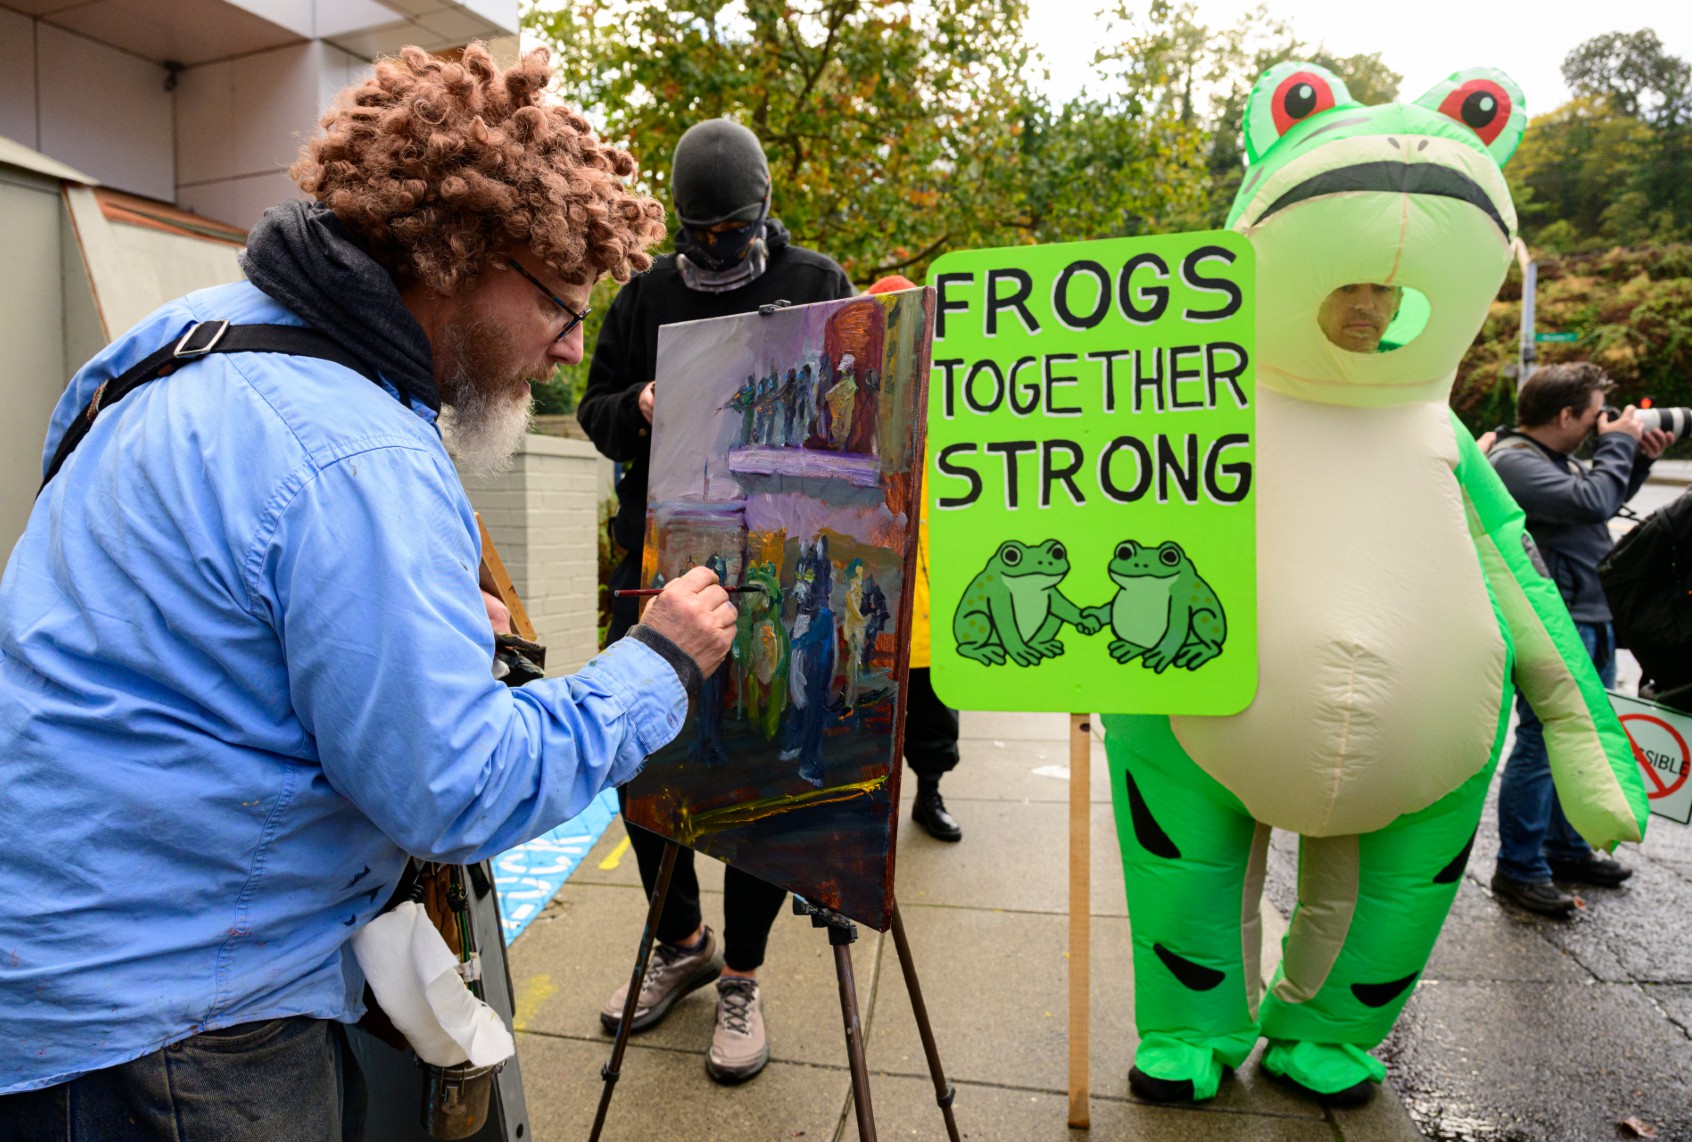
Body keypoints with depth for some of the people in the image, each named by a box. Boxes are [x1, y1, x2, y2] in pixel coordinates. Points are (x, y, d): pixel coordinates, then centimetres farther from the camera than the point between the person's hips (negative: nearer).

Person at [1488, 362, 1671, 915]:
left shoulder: (1557, 457, 16)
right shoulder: (1513, 462, -16)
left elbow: (1607, 498, 28)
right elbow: (1591, 501, -25)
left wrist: (1640, 459, 13)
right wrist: (1618, 444, -10)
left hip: (1590, 621, 10)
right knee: (1543, 744, -6)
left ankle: (1567, 849, 32)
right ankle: (1518, 869, 4)